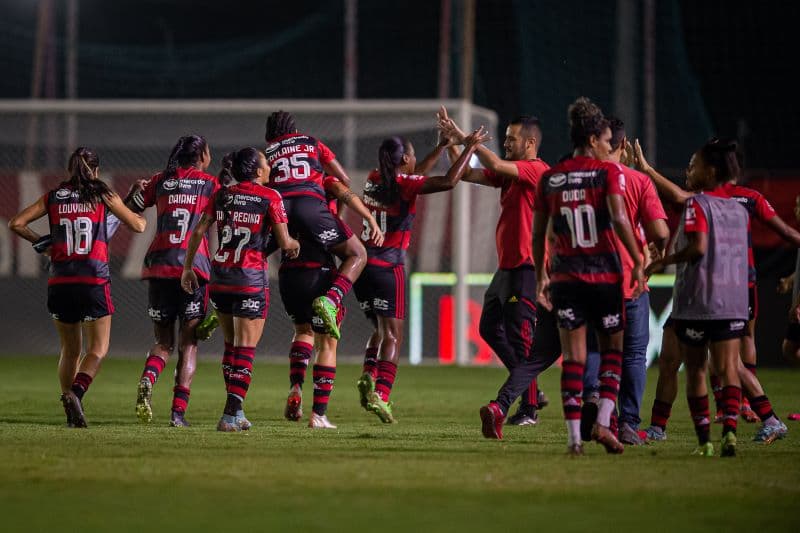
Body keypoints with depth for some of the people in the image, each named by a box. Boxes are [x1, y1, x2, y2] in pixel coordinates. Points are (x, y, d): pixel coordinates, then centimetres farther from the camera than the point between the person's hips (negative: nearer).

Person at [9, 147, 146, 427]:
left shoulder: (53, 197, 8)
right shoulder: (102, 195, 2)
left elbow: (16, 223, 4)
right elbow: (137, 225, 6)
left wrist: (39, 241, 19)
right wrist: (141, 214, 28)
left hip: (60, 282, 3)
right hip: (94, 281, -3)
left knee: (70, 349, 17)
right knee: (98, 350, 2)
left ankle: (69, 405, 10)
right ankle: (76, 392, -24)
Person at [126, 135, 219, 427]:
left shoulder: (160, 181, 11)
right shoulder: (210, 184, 5)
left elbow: (127, 210, 20)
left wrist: (135, 190, 35)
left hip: (158, 267, 2)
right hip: (193, 268, -2)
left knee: (163, 341, 12)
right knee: (188, 344, 4)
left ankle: (147, 380, -20)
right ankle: (178, 411, -8)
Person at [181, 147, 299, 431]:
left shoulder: (222, 195, 7)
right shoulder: (270, 197, -5)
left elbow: (198, 232, 3)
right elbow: (284, 243, -7)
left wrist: (188, 267, 11)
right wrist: (295, 244, 16)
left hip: (219, 277, 5)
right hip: (251, 280, -5)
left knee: (231, 344, 17)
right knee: (245, 350, -2)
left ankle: (236, 411, 20)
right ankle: (231, 415, -11)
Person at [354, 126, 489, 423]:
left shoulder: (374, 180, 10)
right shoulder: (404, 184, -11)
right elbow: (448, 182, -21)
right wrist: (470, 147, -11)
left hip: (364, 263, 7)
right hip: (388, 266, -7)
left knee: (381, 329, 19)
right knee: (392, 335, -5)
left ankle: (369, 377, -4)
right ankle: (380, 394, -20)